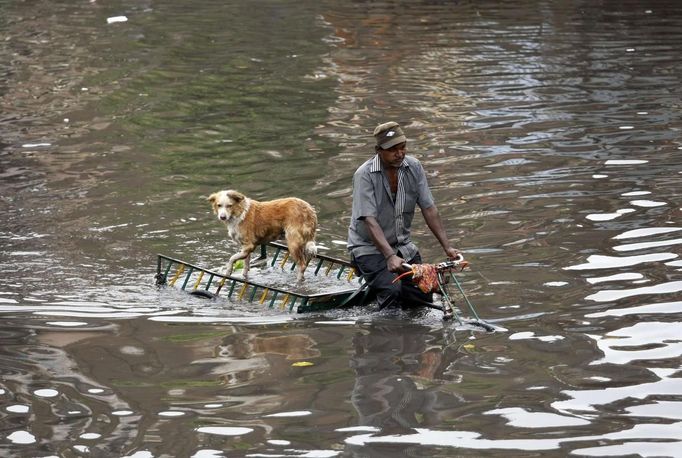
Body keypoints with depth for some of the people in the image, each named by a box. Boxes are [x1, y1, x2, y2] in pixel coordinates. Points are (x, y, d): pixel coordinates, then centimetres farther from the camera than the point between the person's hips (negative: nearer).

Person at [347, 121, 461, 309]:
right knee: (392, 292, -28)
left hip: (402, 245, 6)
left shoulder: (414, 167, -3)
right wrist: (390, 257, -37)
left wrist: (447, 247, -7)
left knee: (423, 298, -5)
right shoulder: (365, 175, -19)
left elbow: (429, 209, 0)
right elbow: (369, 221, -26)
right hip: (369, 247, -5)